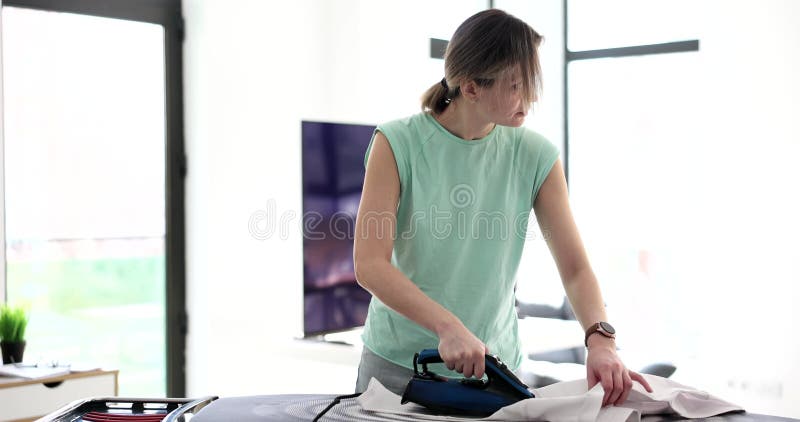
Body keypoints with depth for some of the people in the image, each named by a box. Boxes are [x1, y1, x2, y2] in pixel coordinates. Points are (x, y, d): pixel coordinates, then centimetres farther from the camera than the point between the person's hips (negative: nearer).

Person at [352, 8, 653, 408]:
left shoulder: (535, 157, -7)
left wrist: (599, 339, -26)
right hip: (397, 364, -2)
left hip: (494, 367, 2)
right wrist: (447, 326, -34)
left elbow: (575, 268, -7)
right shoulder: (398, 143, -13)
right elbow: (369, 265, -21)